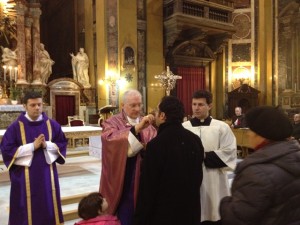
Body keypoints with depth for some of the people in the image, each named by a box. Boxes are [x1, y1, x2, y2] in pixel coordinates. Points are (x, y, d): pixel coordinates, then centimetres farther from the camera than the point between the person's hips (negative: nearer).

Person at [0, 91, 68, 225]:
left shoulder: (52, 124, 1)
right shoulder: (16, 127, -6)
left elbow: (62, 144, 4)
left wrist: (47, 145, -16)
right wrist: (32, 146, -18)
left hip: (47, 173, 2)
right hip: (25, 176, -2)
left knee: (49, 206, 14)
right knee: (27, 210, 9)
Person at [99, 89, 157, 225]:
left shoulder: (147, 123, 7)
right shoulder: (112, 122, -6)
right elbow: (109, 139, -27)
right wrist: (136, 129, -37)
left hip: (144, 179, 4)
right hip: (123, 181, -4)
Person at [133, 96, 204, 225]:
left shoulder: (156, 144, -21)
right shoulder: (195, 140, -1)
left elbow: (147, 185, -17)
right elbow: (198, 176, 10)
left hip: (164, 212, -6)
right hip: (191, 209, 6)